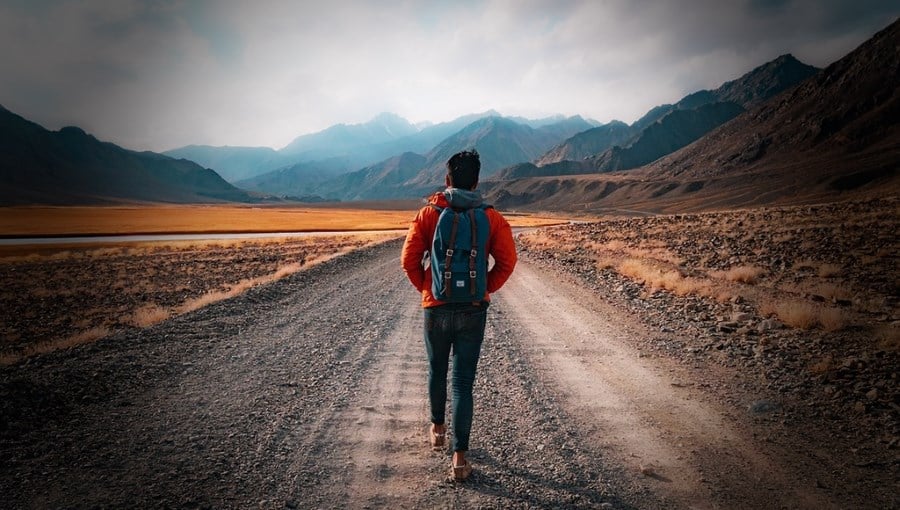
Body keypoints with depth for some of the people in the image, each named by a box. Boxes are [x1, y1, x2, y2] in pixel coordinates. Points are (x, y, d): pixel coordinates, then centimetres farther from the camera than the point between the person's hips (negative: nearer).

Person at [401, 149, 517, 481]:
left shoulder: (429, 213, -5)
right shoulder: (492, 217, -3)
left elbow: (409, 259, -7)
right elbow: (507, 262, -7)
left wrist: (425, 288, 7)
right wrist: (485, 290, 5)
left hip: (436, 308, 0)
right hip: (474, 310, 0)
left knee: (437, 371, 22)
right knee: (463, 382, 4)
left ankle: (437, 428, 42)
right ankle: (459, 457, 1)